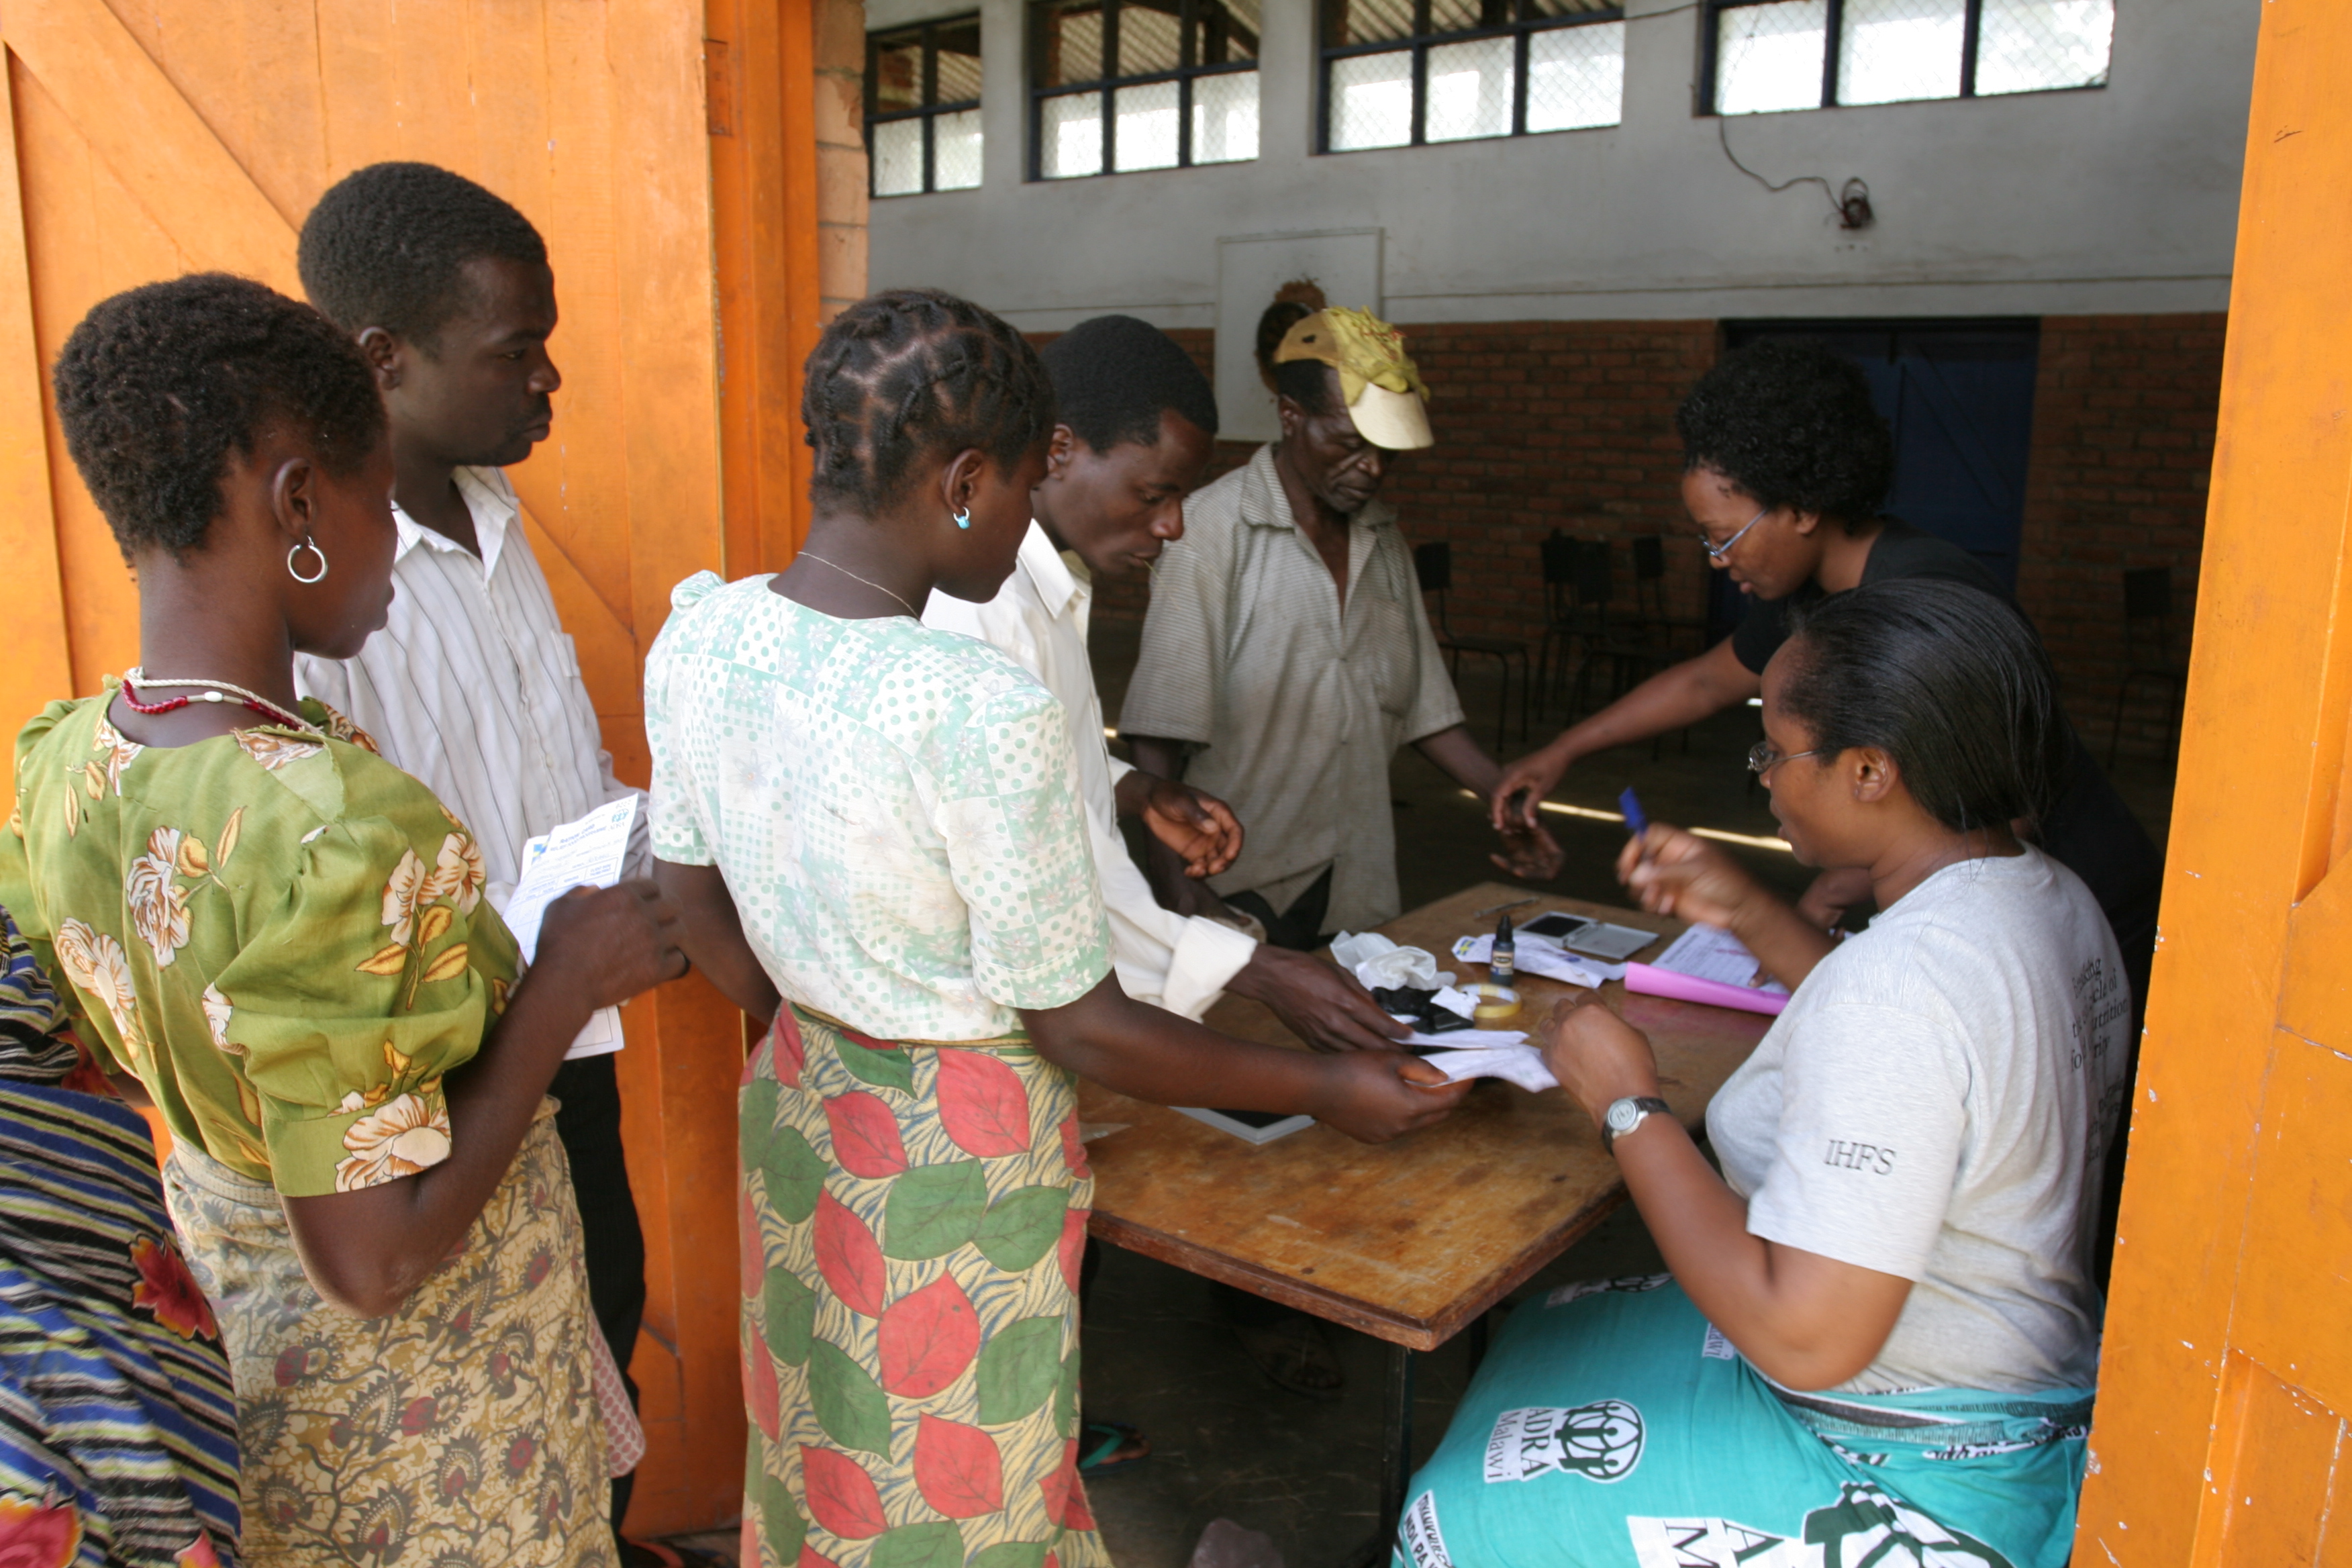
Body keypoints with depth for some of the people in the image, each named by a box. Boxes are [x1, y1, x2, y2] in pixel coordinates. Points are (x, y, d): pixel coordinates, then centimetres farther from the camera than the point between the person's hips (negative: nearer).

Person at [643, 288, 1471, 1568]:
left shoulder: (697, 632, -9)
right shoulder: (988, 714, -31)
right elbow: (1082, 1033, -21)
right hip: (959, 1161, -6)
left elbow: (699, 911, 5)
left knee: (826, 1460, 29)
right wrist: (1327, 1090, -9)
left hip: (800, 1099, 7)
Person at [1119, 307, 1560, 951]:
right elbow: (1158, 735, -15)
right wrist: (1175, 876, -22)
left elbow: (1422, 703, 16)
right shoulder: (1213, 527, -10)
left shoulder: (1384, 538, 12)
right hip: (1237, 888, -6)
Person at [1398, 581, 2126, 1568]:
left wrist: (1627, 1106, -22)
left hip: (1906, 1482, -10)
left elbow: (1805, 1336, -33)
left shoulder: (1896, 982, -34)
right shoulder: (2049, 897, -3)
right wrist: (1749, 915, 9)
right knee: (1547, 1338, 23)